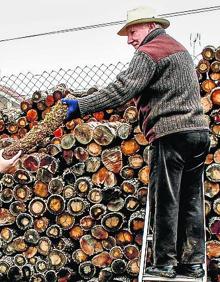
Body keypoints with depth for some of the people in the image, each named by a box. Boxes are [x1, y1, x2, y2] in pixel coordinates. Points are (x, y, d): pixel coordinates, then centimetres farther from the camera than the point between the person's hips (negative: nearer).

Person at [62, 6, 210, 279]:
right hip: (199, 130, 9)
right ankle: (193, 262, 13)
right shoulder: (180, 49, 25)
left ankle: (164, 263, 2)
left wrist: (81, 105, -15)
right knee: (191, 200, 9)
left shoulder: (149, 53, -5)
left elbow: (121, 90, -16)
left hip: (171, 133, -9)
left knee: (165, 200, -3)